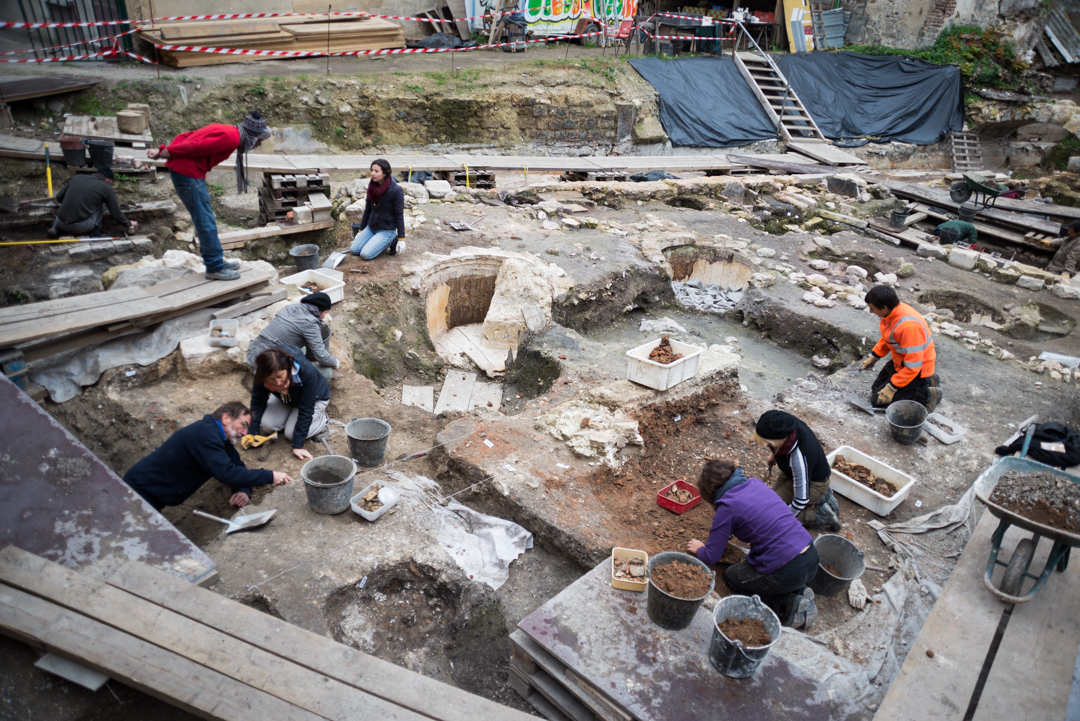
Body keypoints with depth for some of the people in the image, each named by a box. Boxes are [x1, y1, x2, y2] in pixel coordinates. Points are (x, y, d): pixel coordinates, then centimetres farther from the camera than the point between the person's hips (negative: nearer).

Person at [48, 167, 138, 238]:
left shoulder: (77, 178, 13)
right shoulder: (106, 188, 0)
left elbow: (58, 198, 21)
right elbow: (116, 214, 5)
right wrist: (129, 225, 21)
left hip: (61, 224, 5)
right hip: (81, 227, -5)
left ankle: (55, 228, 14)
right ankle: (94, 231, 11)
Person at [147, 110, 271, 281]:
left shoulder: (226, 130, 15)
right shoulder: (231, 138, -16)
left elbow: (186, 137, 12)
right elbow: (197, 146, -22)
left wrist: (164, 151, 5)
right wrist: (170, 153, -11)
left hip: (181, 169, 10)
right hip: (188, 172, -10)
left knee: (205, 220, 17)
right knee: (205, 222, -3)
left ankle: (216, 260, 27)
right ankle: (215, 268, 5)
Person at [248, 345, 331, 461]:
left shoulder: (306, 372, -43)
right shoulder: (261, 373, -32)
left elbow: (305, 411, -34)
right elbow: (258, 402, -13)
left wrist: (297, 446, -32)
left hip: (315, 398, -4)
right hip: (285, 399, 4)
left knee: (291, 434, -16)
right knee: (266, 426, -13)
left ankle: (323, 419, 8)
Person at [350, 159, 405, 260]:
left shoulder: (396, 190, -19)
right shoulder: (372, 186, 0)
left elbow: (399, 215, -15)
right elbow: (367, 209, 10)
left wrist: (401, 239, -15)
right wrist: (361, 230, 14)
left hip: (387, 230, -6)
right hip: (371, 227, 6)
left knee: (366, 254, -18)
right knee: (354, 249, -4)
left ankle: (391, 241, 4)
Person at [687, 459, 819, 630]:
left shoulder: (727, 507, -11)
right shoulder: (755, 483, 9)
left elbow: (711, 557, -3)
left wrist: (699, 549, 19)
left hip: (788, 572, -7)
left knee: (731, 576, 18)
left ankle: (788, 604, 2)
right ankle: (798, 593, 10)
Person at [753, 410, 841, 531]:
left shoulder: (799, 458, -44)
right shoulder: (786, 423, -26)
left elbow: (801, 500, -33)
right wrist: (774, 453, 5)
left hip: (814, 483, -8)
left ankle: (822, 514, 0)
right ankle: (820, 497, 19)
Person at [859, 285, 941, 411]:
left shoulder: (908, 326, -37)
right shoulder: (893, 310, -9)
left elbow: (913, 366, -31)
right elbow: (887, 339, 14)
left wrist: (892, 387, -25)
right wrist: (873, 357, 15)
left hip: (918, 370, -9)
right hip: (899, 362, 9)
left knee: (879, 400, -7)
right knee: (876, 389, 18)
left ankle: (926, 395, 2)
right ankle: (924, 381, 21)